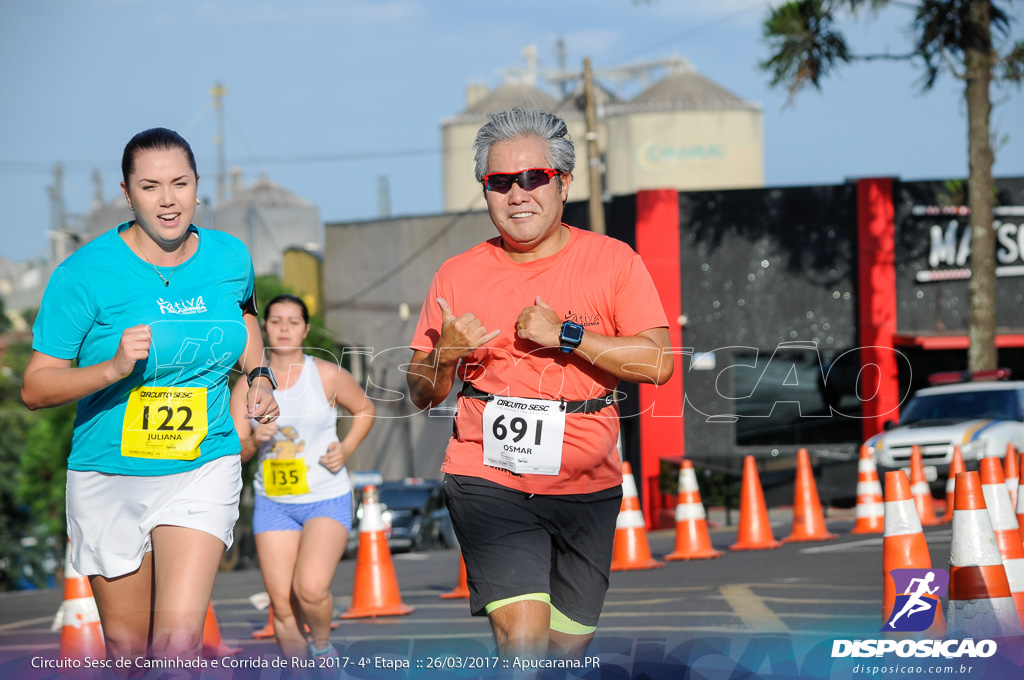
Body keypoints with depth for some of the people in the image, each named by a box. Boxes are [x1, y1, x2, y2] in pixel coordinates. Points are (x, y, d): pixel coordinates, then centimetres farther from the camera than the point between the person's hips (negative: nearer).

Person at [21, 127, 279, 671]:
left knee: (180, 642, -17)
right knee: (127, 648, 9)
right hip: (110, 477, -1)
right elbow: (34, 389, -13)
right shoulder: (86, 273, -12)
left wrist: (258, 375, 10)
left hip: (203, 469, 1)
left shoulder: (229, 258, 0)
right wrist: (113, 367, -28)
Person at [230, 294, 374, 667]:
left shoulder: (328, 376, -5)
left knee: (311, 589, -24)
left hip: (327, 500, -3)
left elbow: (365, 410, 12)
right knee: (282, 606, 1)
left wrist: (345, 449, -3)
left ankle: (322, 644, 7)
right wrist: (253, 440, -21)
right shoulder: (248, 387, 0)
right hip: (273, 504, 3)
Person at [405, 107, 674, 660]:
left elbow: (657, 362, -9)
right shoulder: (458, 275, 4)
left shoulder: (611, 262, 1)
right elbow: (422, 395, 9)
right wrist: (445, 357, -13)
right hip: (489, 482, -1)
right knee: (523, 637, -20)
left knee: (569, 644, 11)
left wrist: (565, 335, -16)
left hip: (585, 488, 1)